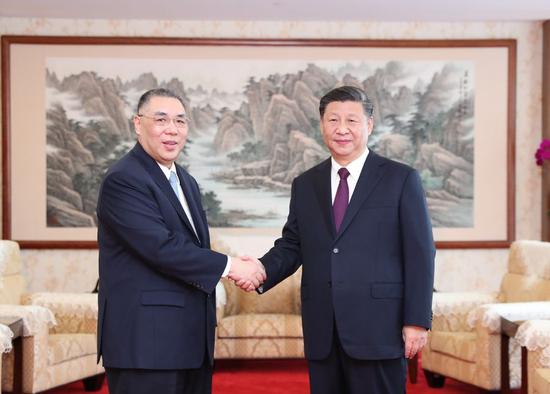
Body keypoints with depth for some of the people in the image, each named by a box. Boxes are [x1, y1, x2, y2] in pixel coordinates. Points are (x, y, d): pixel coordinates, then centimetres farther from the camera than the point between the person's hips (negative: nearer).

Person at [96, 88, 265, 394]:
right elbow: (162, 247, -20)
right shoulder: (123, 180, -11)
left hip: (192, 340, 8)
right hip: (145, 343, -8)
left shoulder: (187, 182, 18)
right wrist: (230, 266, -14)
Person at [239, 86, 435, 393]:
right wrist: (262, 271, -8)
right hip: (322, 333, 4)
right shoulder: (305, 184, 13)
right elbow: (291, 246, 13)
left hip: (378, 329, -4)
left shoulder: (401, 179, 1)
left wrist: (417, 321, -8)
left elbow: (420, 254, -3)